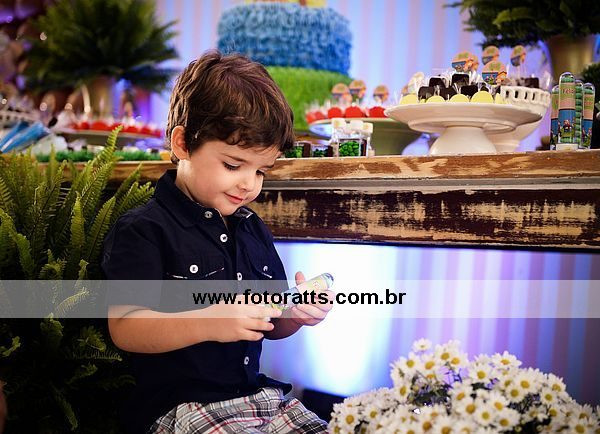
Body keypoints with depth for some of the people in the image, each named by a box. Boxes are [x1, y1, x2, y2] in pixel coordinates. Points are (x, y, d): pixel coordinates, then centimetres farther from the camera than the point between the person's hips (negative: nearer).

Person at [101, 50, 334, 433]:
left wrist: (298, 312, -1)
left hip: (261, 398, 7)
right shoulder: (143, 230, -9)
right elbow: (124, 328, -17)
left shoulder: (253, 229, 15)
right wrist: (209, 323, -30)